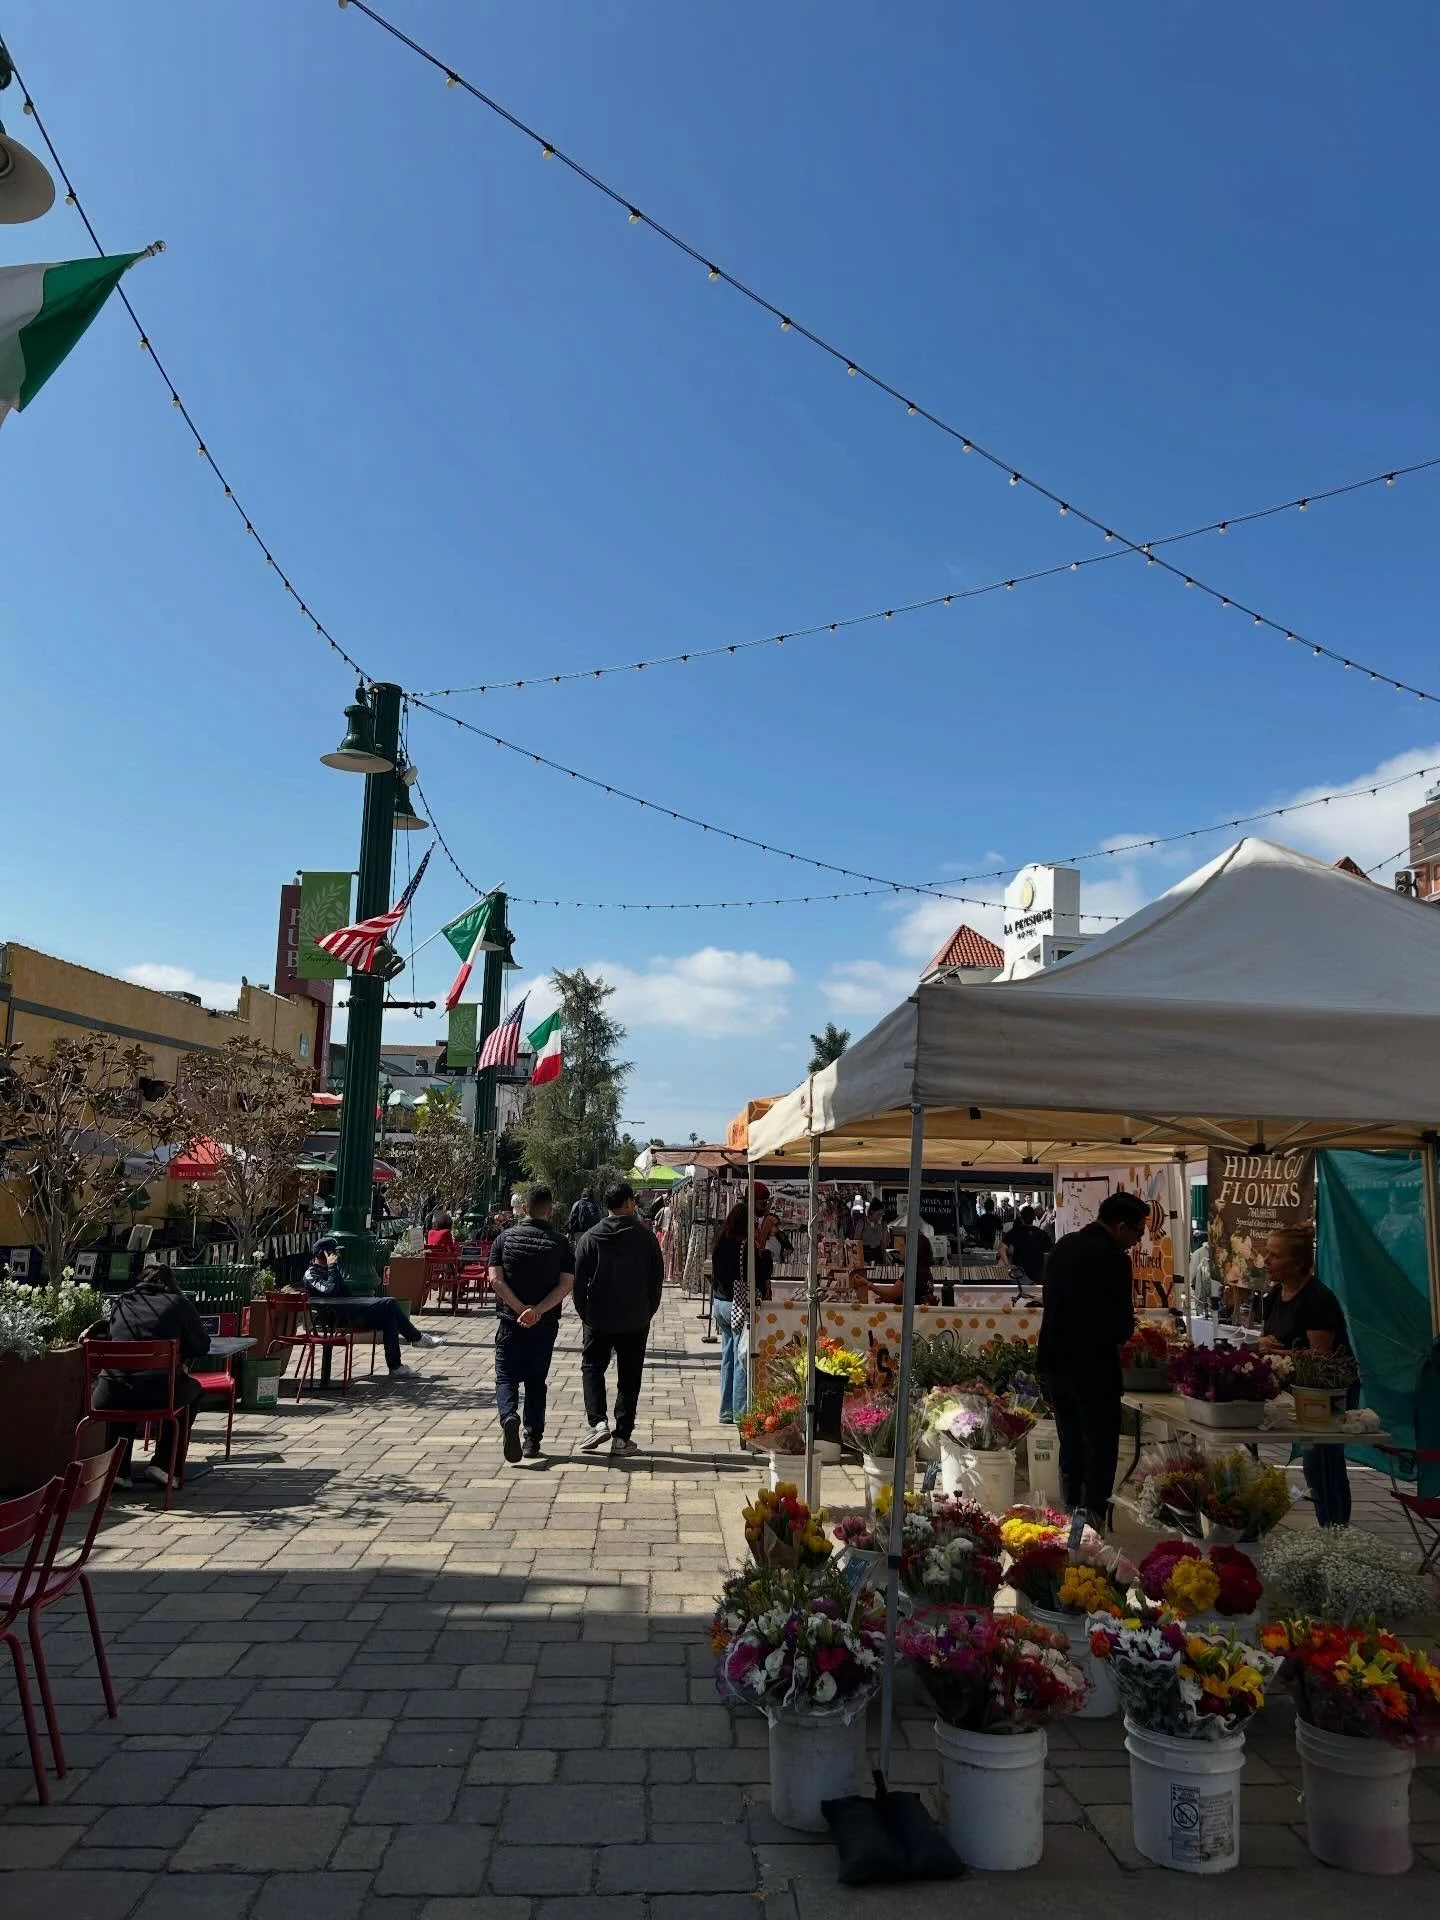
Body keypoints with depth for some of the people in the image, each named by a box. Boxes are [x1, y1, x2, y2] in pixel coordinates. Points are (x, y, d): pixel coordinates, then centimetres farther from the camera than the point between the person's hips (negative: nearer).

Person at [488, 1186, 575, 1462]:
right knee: (536, 1381, 14)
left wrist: (521, 1310, -12)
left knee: (506, 1377, 6)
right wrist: (537, 1311, -15)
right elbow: (566, 1284, -11)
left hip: (510, 1321, -1)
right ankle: (532, 1441, 15)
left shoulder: (505, 1238, 0)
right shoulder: (561, 1243, -2)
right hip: (545, 1324, 1)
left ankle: (509, 1417, -22)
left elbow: (496, 1280, -9)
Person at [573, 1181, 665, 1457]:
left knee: (592, 1367, 15)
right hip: (636, 1320, 0)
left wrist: (584, 1313, 9)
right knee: (629, 1377, 9)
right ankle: (622, 1437, 9)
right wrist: (648, 1312, 10)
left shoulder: (591, 1237, -4)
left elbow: (579, 1279, -3)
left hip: (598, 1319, 0)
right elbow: (657, 1278, -1)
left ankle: (598, 1421, -4)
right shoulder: (645, 1237, -4)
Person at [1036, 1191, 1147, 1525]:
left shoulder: (1063, 1245, 4)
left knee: (1071, 1447, 19)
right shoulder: (1114, 1259, -18)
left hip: (1055, 1361, 8)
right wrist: (1126, 1327, 6)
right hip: (1092, 1367, -7)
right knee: (1101, 1451, 5)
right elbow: (1121, 1327, -18)